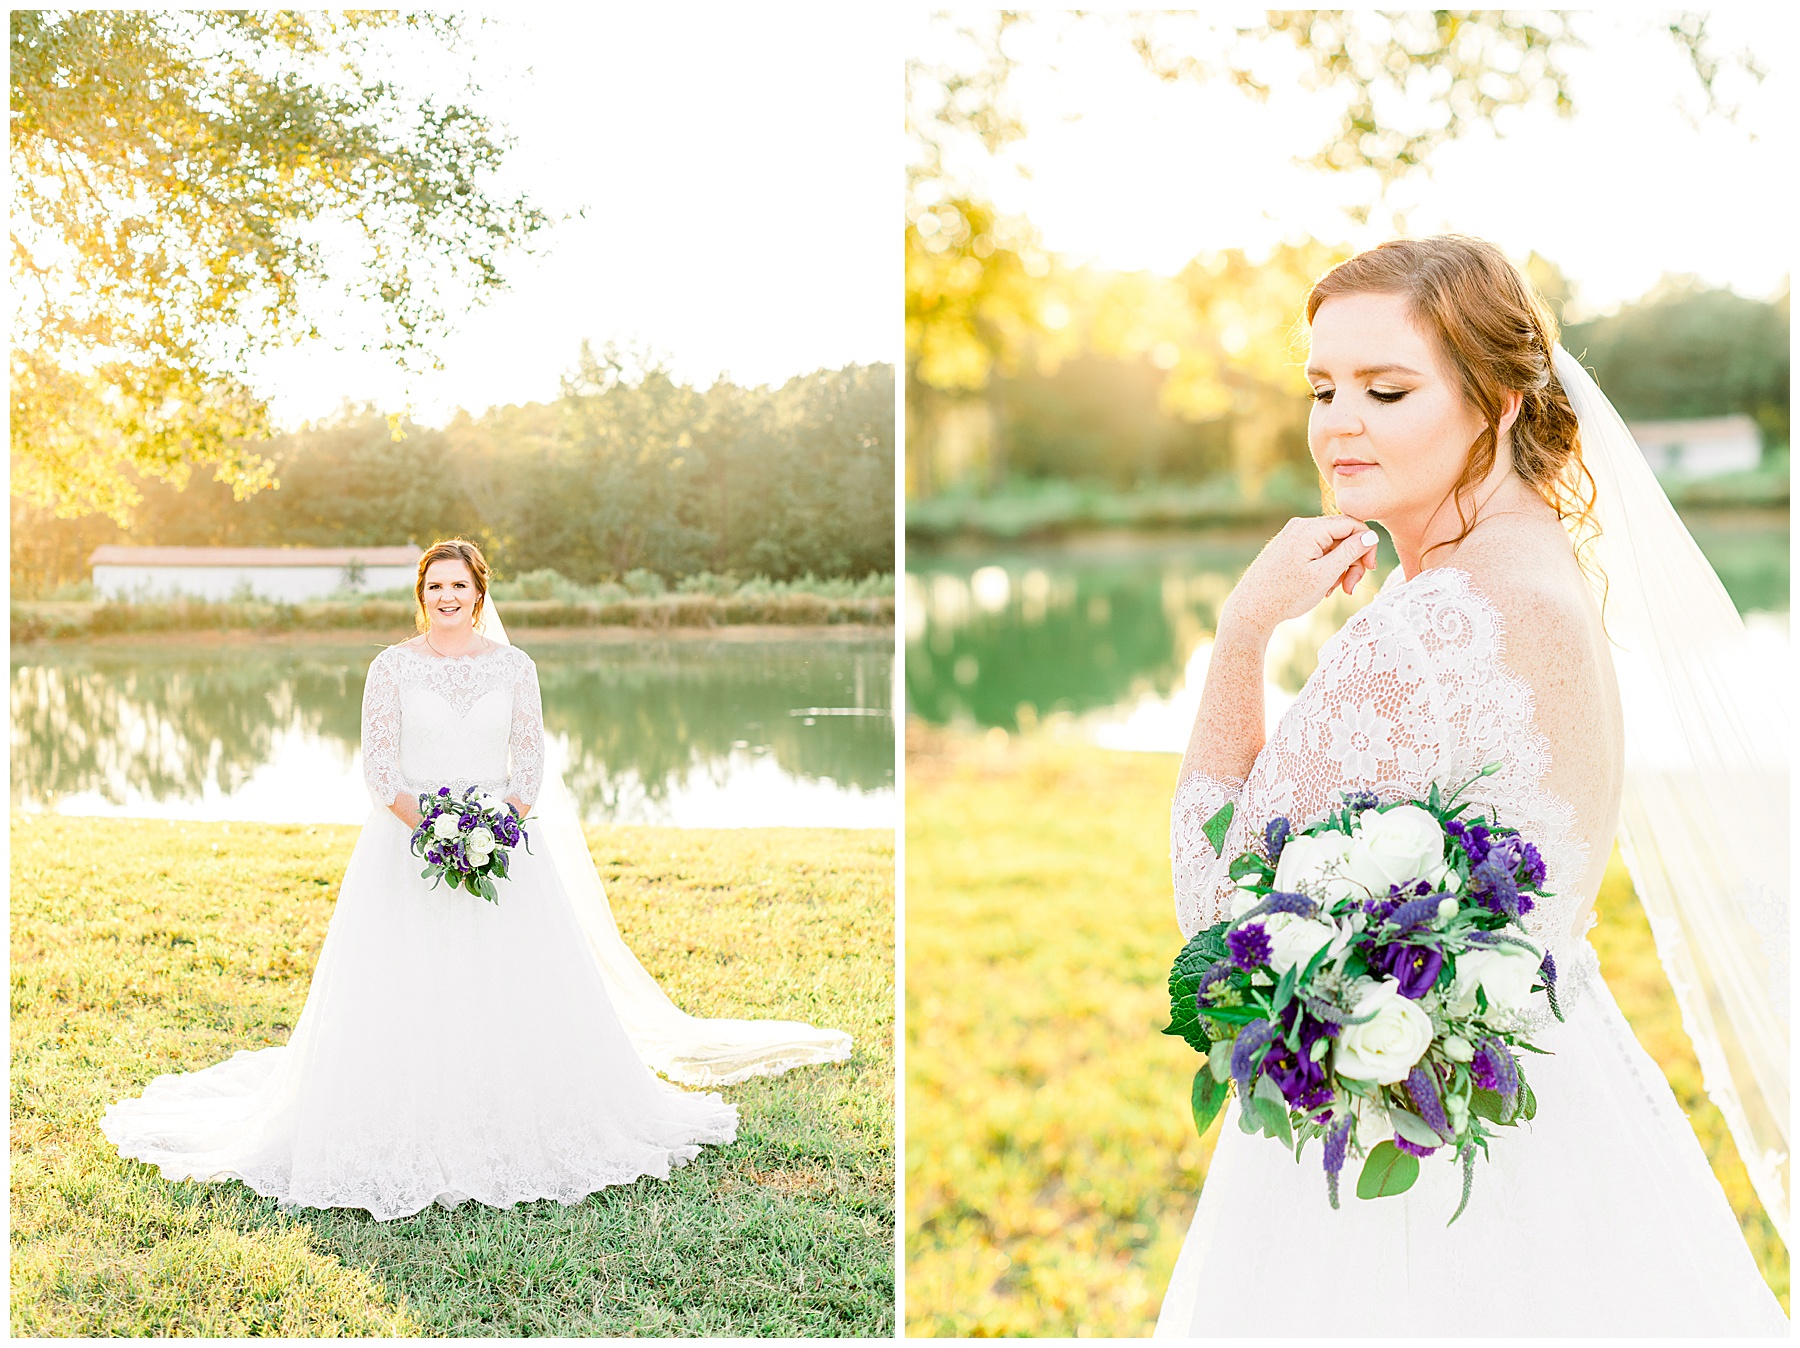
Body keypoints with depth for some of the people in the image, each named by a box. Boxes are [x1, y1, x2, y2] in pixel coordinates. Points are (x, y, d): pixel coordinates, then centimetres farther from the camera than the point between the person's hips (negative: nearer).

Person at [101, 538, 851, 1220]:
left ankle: (516, 1132, 15)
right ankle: (410, 1142, 6)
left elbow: (530, 760, 3)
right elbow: (378, 765, -3)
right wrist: (430, 826, -17)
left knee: (515, 988, 1)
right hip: (408, 844, -1)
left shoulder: (514, 666, 5)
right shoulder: (393, 667, 1)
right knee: (407, 991, -4)